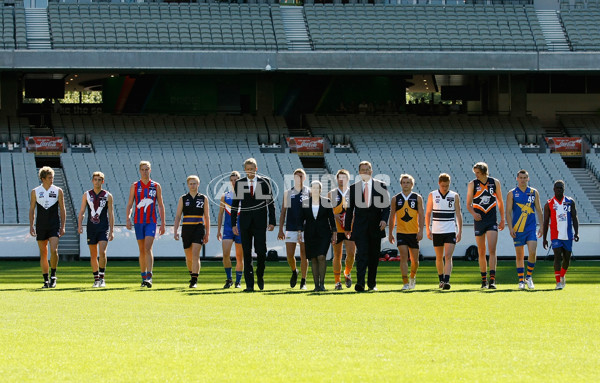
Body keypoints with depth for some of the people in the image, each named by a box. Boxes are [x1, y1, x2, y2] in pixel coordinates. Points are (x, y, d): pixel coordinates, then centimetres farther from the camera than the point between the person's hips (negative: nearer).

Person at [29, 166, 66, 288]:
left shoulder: (58, 191, 3)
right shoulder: (35, 192, 5)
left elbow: (62, 210, 6)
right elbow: (32, 209, 9)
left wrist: (63, 227, 0)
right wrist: (31, 226, 2)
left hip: (54, 225, -1)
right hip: (41, 226, 1)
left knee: (53, 250, -16)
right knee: (43, 253, 3)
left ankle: (53, 276, -1)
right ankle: (46, 280, 10)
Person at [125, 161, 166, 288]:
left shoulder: (156, 186, 5)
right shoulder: (134, 186, 6)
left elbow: (161, 206, 9)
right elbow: (129, 205, 5)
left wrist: (163, 224, 6)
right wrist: (128, 219, -10)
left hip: (151, 222, -2)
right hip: (138, 221, 2)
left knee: (148, 248, -16)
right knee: (142, 250, 7)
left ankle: (149, 277, -22)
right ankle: (143, 277, 16)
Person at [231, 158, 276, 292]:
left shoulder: (264, 182, 2)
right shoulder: (239, 183, 6)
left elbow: (270, 203, 4)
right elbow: (235, 205, 8)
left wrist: (272, 222, -1)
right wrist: (233, 224, 3)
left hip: (260, 222, -1)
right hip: (245, 222, 1)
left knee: (261, 251, -6)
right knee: (247, 254, 0)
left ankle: (260, 276, 21)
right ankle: (249, 284, 1)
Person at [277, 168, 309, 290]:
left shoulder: (309, 193, 5)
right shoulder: (288, 193, 9)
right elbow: (283, 212, 9)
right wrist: (280, 230, 3)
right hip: (291, 229, 1)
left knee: (304, 255, -3)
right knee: (290, 255, -3)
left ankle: (303, 282, 4)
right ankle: (294, 272, 27)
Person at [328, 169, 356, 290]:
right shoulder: (331, 194, 7)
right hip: (336, 229, 0)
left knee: (351, 253, -12)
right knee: (337, 256, 1)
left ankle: (347, 273, 16)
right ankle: (337, 281, 10)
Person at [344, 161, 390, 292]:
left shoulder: (381, 186, 5)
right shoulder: (354, 187, 7)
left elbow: (386, 205, 4)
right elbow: (350, 209, 10)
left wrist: (384, 219, -13)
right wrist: (347, 228, 8)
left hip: (376, 226, 1)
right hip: (360, 227, -1)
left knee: (374, 256, 7)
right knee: (362, 254, -14)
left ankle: (372, 284, 19)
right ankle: (360, 283, -22)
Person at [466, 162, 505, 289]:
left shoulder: (495, 183, 3)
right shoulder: (472, 184, 1)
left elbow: (500, 201, 12)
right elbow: (468, 204, 1)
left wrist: (502, 219, 12)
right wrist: (473, 213, -19)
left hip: (492, 220, -1)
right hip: (479, 220, 1)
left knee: (492, 250, -13)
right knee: (481, 252, 6)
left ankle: (492, 280, -17)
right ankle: (484, 280, 16)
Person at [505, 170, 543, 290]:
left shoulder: (534, 193, 7)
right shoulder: (512, 194, 2)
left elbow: (539, 210, 11)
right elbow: (508, 212, 0)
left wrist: (542, 226, 4)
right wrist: (510, 228, -8)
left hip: (531, 228, 1)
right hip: (517, 230, -1)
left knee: (532, 252, -14)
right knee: (520, 256, 3)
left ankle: (529, 277, 4)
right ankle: (521, 281, 11)